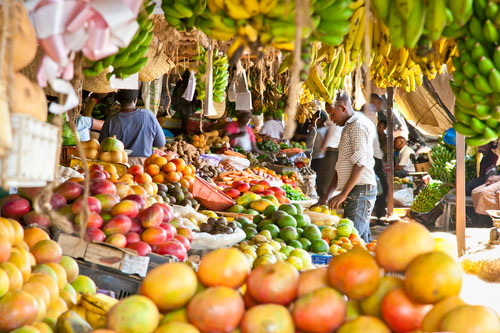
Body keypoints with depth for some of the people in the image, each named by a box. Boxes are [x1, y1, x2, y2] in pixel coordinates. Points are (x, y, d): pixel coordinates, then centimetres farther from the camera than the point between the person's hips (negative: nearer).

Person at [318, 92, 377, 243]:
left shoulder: (358, 124, -8)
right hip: (356, 192, 10)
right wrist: (327, 195, 18)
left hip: (360, 190, -10)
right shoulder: (349, 126, 23)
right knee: (363, 240, 9)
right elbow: (341, 166, 24)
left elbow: (360, 163, -17)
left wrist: (344, 193, -18)